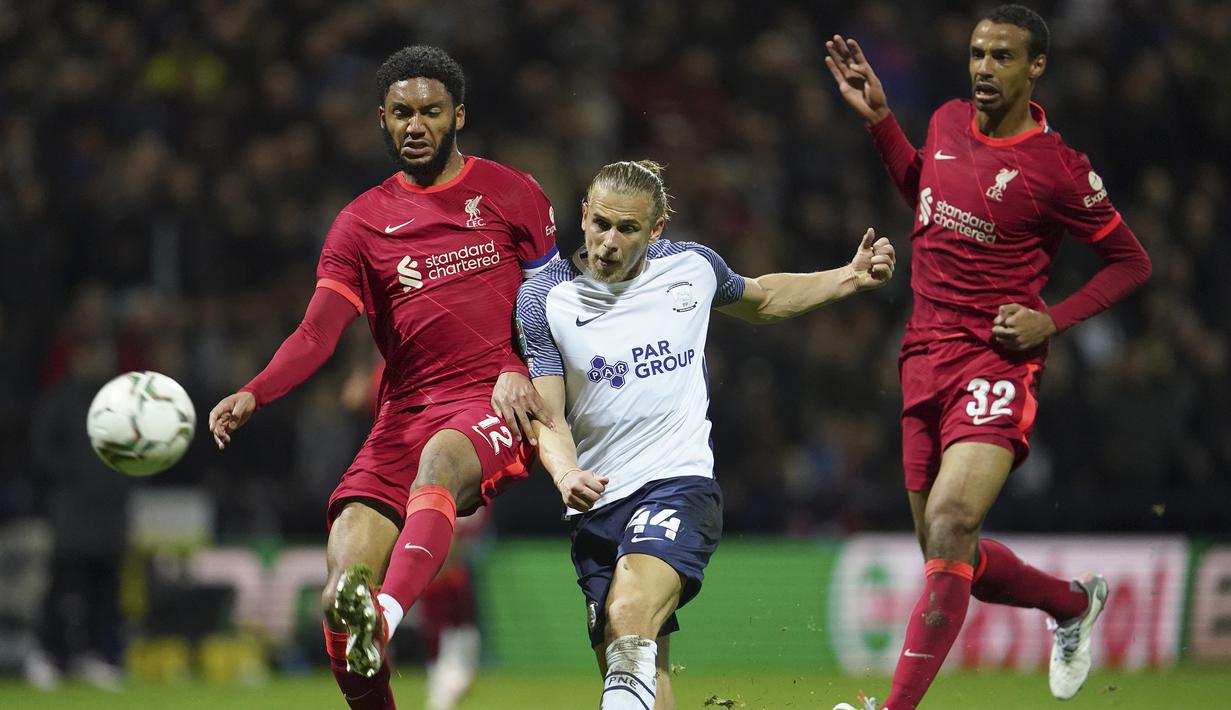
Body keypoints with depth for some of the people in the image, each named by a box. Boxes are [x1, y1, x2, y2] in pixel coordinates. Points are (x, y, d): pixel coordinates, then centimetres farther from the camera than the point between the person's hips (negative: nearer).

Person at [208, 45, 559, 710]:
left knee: (439, 459, -41)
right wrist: (251, 395, -16)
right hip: (404, 416, 3)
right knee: (341, 592, -15)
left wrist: (519, 373, -7)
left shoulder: (511, 194, 10)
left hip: (497, 405, -3)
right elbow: (317, 331, 2)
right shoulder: (361, 223, 13)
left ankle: (383, 619, -61)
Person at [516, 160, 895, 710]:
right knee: (631, 666, -2)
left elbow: (761, 301, 28)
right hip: (597, 502, 2)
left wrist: (850, 278, 19)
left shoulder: (691, 268, 5)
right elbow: (548, 417, -3)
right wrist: (566, 474, -24)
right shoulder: (544, 299, -1)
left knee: (630, 622, -29)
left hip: (680, 483, -2)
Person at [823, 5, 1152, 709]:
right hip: (926, 356, 7)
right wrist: (878, 116, 19)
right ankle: (1075, 603, 40)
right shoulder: (947, 122, 8)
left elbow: (1132, 261, 1)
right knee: (952, 558, 10)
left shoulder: (1058, 169, -9)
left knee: (950, 521, -27)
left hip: (998, 360, -7)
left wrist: (1053, 320, -11)